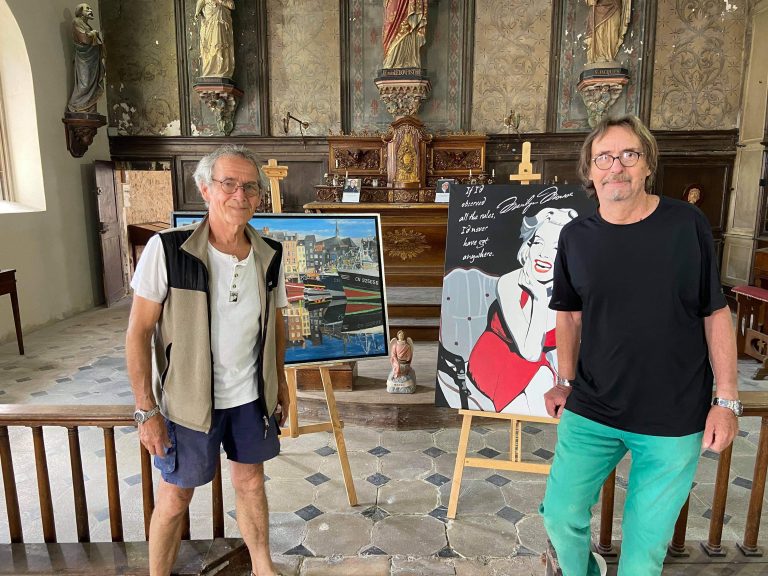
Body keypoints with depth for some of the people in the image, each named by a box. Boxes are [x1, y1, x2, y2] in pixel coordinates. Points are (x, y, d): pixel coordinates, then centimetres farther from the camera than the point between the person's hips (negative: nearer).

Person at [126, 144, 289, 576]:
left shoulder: (270, 255, -5)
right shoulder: (168, 249, -18)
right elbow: (139, 332, -13)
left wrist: (280, 382, 12)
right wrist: (147, 410, -13)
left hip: (252, 397, 4)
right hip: (188, 398, -3)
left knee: (251, 482, 19)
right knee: (176, 496, 12)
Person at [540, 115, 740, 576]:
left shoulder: (688, 224, -7)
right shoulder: (576, 237, -1)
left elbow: (716, 313, -2)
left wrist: (727, 400, -4)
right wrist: (566, 381, 4)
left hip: (674, 420, -1)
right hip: (591, 414, 2)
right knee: (560, 516, 9)